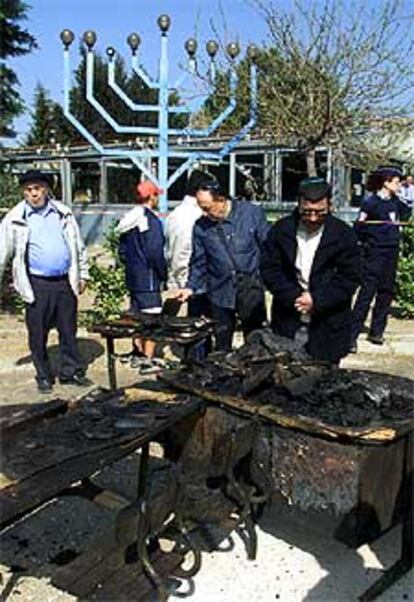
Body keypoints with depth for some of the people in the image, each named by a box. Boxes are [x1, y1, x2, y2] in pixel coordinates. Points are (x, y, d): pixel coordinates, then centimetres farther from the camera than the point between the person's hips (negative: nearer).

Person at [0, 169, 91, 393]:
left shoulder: (63, 213, 8)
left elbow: (78, 246, 15)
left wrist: (82, 275, 15)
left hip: (66, 282, 2)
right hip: (37, 285, -2)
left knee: (68, 330, 9)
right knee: (38, 334, 5)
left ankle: (71, 371, 22)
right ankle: (43, 376, 20)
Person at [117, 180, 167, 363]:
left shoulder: (128, 220, 10)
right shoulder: (151, 220, -16)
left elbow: (122, 251, 14)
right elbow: (155, 253, -20)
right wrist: (164, 274, -7)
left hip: (132, 277, 9)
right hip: (148, 278, -9)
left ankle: (137, 353, 27)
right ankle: (148, 358, -2)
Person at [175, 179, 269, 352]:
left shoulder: (252, 212, -6)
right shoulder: (201, 227, 1)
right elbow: (199, 263, 8)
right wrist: (191, 287, -3)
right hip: (221, 295, 2)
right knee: (222, 346, 10)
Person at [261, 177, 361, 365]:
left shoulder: (344, 235, -4)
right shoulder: (281, 230, 0)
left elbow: (350, 278, -5)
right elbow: (269, 269, -1)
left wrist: (317, 299, -16)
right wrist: (293, 297, -13)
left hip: (328, 327, -1)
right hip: (287, 322, 2)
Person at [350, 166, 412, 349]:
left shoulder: (394, 202, 9)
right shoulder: (371, 202, -10)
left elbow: (406, 213, 26)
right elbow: (359, 226, -11)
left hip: (392, 253, 7)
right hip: (375, 253, -7)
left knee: (386, 292, 10)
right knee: (367, 293, -9)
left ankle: (376, 332, 21)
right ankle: (352, 335, -5)